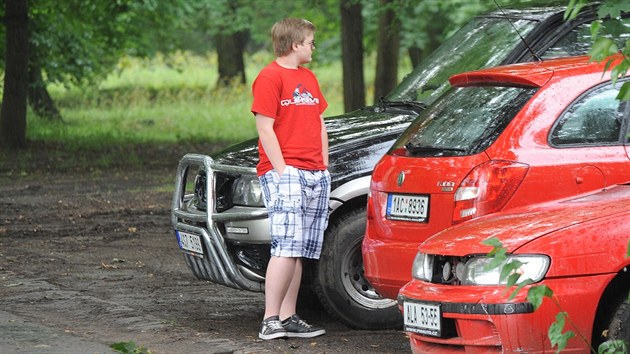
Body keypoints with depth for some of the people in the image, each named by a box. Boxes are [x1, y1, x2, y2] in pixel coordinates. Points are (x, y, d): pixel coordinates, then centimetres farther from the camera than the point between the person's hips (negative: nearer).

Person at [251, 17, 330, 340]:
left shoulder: (308, 77, 22)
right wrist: (283, 170, -15)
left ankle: (289, 319, 7)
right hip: (284, 172, -8)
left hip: (315, 176, 8)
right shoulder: (271, 77, -5)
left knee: (298, 252, 5)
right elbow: (265, 127, -11)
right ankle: (270, 321, -15)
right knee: (286, 248, -16)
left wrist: (324, 166, 15)